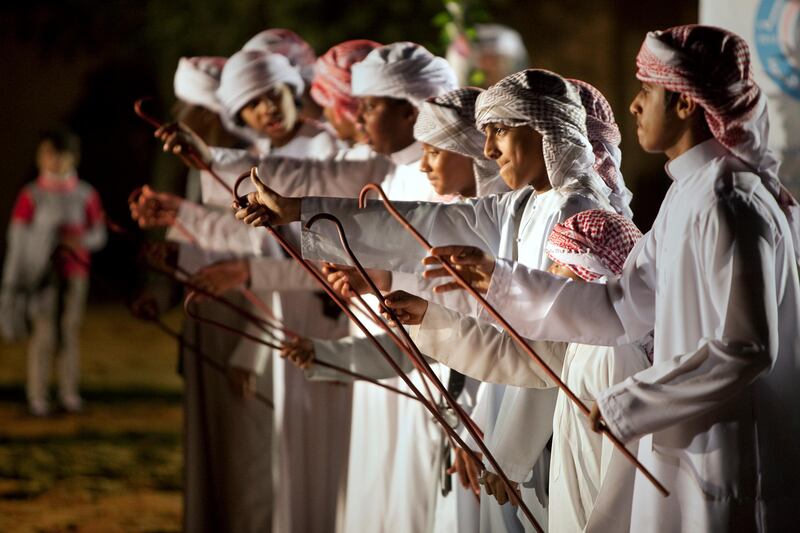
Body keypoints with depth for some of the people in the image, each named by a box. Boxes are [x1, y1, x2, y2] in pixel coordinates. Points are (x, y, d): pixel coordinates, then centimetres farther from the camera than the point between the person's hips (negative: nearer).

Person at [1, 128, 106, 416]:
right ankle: (37, 395, -1)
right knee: (44, 333, -5)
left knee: (70, 330, 3)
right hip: (43, 274, -3)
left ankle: (69, 393, 9)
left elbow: (99, 235, 10)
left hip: (75, 273, 3)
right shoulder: (31, 196, -3)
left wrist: (82, 241, -13)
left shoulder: (86, 195, 4)